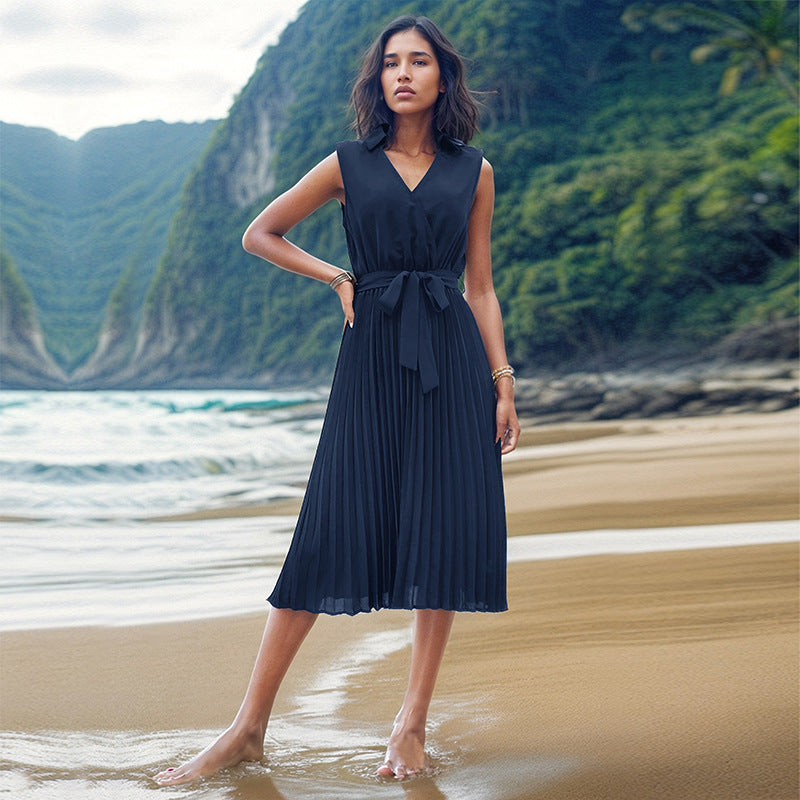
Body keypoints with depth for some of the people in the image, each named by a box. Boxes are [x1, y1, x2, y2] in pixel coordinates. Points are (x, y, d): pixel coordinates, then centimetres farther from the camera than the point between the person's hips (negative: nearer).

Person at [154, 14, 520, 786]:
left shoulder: (473, 172, 11)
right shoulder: (348, 164, 8)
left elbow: (480, 287, 12)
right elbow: (259, 234, 15)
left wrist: (504, 381, 5)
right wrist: (340, 278, 5)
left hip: (452, 359, 2)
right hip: (372, 357, -1)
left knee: (446, 533, -4)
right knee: (331, 536, -6)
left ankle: (412, 723, 8)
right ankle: (248, 730, 0)